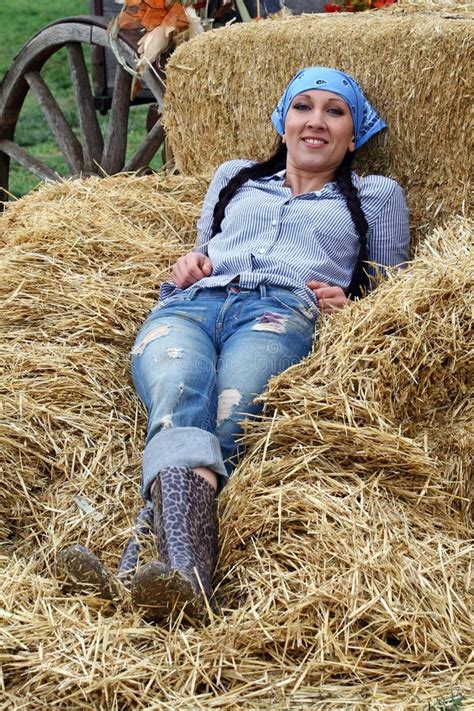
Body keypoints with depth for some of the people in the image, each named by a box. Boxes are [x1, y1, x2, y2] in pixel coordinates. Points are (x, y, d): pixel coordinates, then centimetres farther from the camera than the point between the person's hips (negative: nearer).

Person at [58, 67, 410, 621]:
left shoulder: (377, 195, 30)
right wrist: (189, 263, 15)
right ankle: (187, 575, -60)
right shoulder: (235, 176, 38)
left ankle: (143, 562, -57)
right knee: (180, 394, -37)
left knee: (225, 421, -37)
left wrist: (348, 302, 5)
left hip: (283, 311, -1)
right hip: (190, 304, 2)